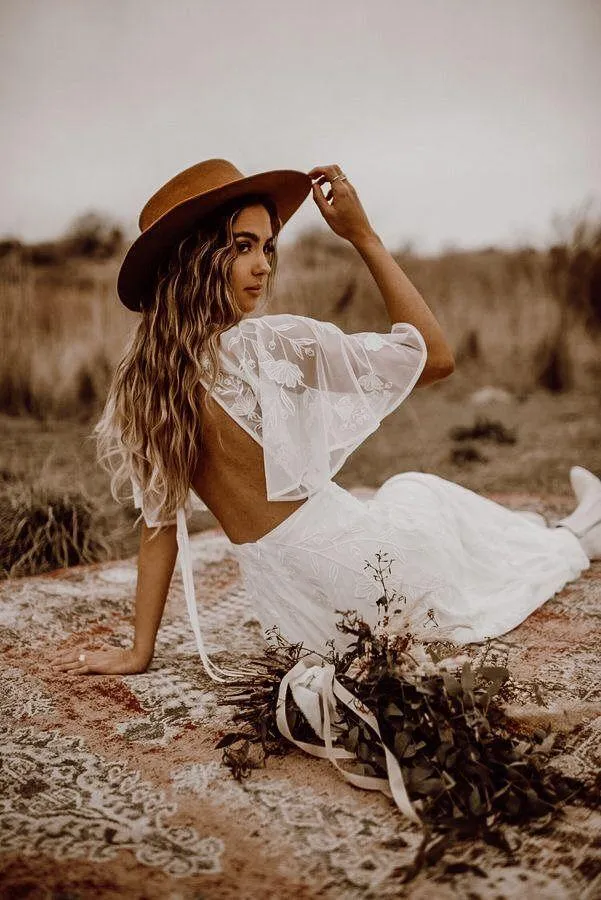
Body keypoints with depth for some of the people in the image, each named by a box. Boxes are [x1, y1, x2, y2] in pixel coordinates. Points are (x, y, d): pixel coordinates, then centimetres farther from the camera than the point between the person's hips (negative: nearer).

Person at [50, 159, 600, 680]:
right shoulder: (268, 346, -25)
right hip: (363, 568, -6)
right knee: (422, 495, 25)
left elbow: (160, 520, 0)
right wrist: (363, 236, -14)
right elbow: (436, 356, -18)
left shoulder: (139, 384, -3)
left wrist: (140, 651, 8)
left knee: (406, 496, 30)